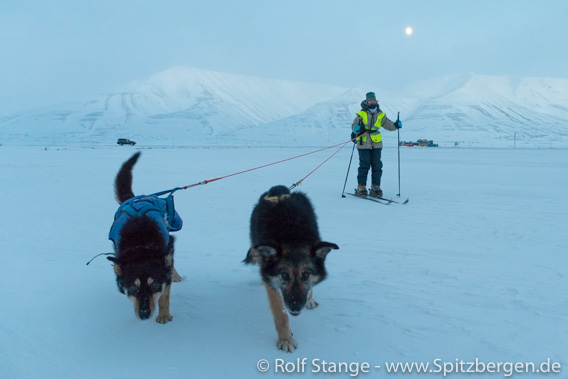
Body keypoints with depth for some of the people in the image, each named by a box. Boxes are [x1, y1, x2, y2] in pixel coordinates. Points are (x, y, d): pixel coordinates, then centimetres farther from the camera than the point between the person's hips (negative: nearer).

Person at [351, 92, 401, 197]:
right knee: (364, 166, -5)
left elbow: (388, 124, 14)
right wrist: (357, 128, -29)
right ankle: (361, 187, 3)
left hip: (376, 144, 4)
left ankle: (375, 187, 13)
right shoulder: (361, 114, -2)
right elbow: (354, 125, -7)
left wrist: (395, 125, -5)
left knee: (377, 166, 4)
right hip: (363, 145, -4)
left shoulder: (380, 115, 10)